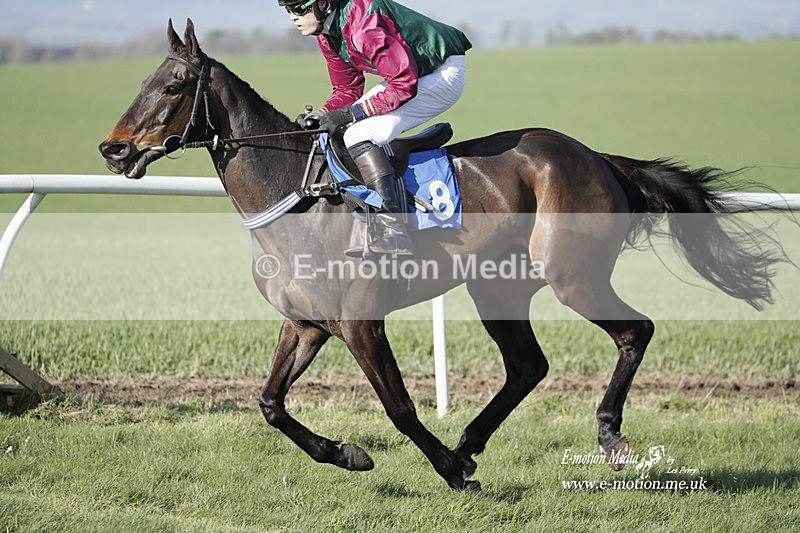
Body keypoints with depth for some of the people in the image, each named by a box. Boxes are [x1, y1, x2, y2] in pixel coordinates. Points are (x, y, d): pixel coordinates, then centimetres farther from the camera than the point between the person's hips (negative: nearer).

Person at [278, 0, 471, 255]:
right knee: (341, 129, 8)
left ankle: (395, 236, -28)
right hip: (410, 72, 10)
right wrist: (322, 115, -9)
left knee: (359, 134, -23)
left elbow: (405, 86, -28)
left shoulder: (364, 24, -28)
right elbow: (347, 89, 11)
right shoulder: (328, 33, 2)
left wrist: (352, 113, -26)